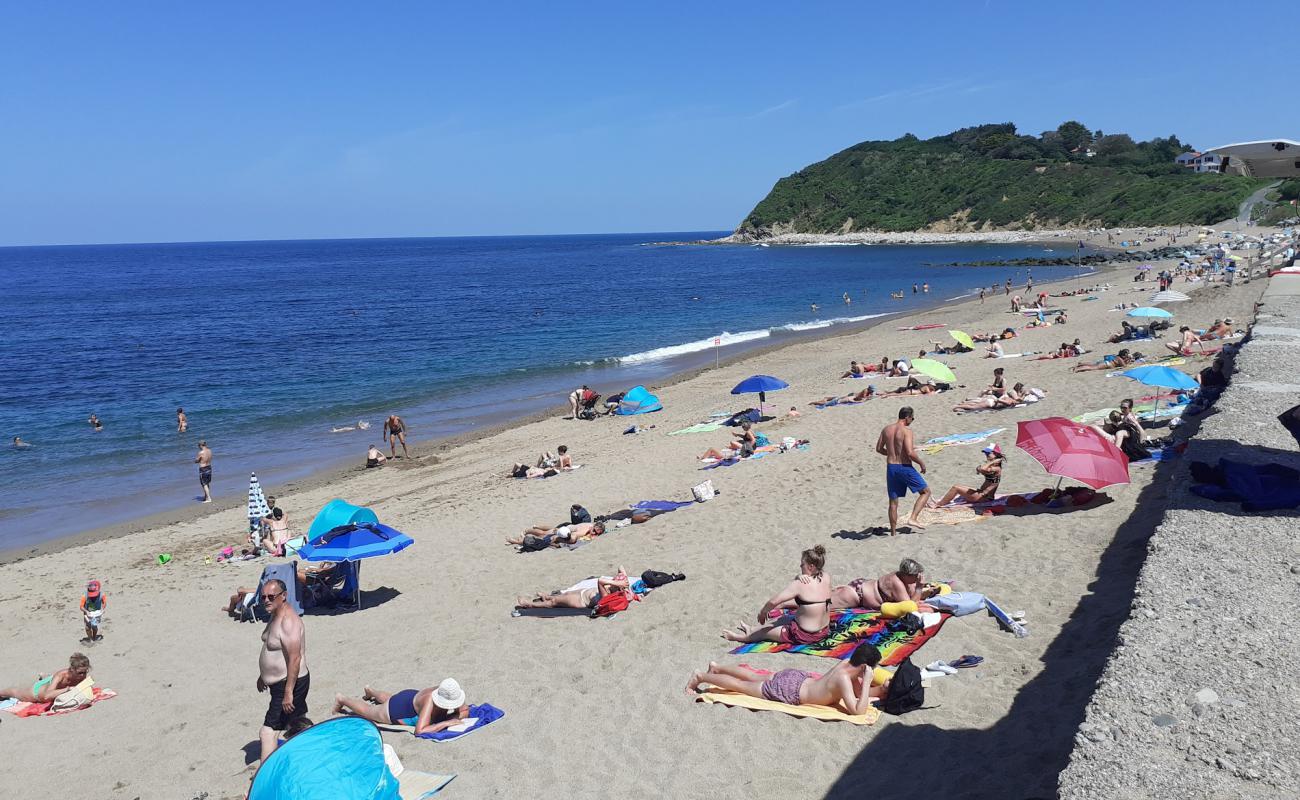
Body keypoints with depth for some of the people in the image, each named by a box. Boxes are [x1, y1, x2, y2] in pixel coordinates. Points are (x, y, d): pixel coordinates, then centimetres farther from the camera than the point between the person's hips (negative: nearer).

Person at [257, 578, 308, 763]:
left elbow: (295, 658, -27)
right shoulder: (275, 615, 7)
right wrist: (263, 675, 27)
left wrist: (288, 692, -27)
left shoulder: (288, 622, -24)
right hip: (279, 682, 10)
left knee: (267, 731, -10)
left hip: (290, 683, -10)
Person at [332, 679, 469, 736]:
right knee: (367, 711, 24)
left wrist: (456, 717, -37)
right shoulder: (430, 701, -47)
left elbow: (465, 710, -16)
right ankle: (341, 699, 49)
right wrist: (446, 723, -52)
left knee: (388, 699, 39)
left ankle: (370, 692, 69)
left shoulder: (453, 693, -32)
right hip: (399, 708, -5)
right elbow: (419, 731, -54)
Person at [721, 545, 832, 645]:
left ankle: (741, 637, 41)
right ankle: (752, 630, 50)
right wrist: (799, 576, -10)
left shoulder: (801, 584, -24)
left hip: (805, 636, -7)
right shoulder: (826, 578, -4)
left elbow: (773, 601, -23)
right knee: (782, 619, 29)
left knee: (765, 631, 16)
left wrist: (762, 613, -5)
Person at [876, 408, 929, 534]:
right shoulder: (906, 430, -14)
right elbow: (910, 453, -22)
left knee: (893, 501, 12)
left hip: (890, 467, 6)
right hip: (905, 467, -6)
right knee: (926, 491, 11)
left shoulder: (887, 429, 6)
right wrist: (921, 463, -6)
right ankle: (913, 518, -1)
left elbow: (878, 449, 13)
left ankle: (893, 532, 15)